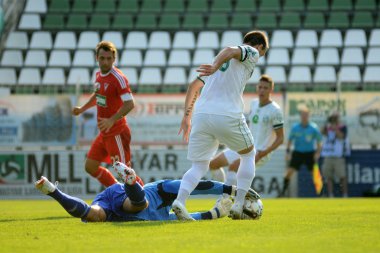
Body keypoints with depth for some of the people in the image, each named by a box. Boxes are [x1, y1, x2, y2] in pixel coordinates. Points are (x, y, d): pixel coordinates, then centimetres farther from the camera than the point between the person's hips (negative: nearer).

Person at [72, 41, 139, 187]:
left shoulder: (118, 78, -18)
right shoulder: (99, 75, 7)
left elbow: (129, 104, -27)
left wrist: (112, 120, -35)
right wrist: (83, 108, 28)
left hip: (116, 133, -9)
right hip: (104, 133, 9)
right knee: (90, 166, 13)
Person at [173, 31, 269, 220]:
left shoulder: (217, 59, 30)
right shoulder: (252, 52, 9)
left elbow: (194, 85, 25)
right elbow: (230, 51, -14)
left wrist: (187, 116, 25)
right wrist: (216, 67, -31)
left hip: (201, 116, 5)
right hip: (228, 116, -5)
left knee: (199, 167, 10)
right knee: (248, 154, 20)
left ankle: (180, 200, -17)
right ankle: (239, 204, 10)